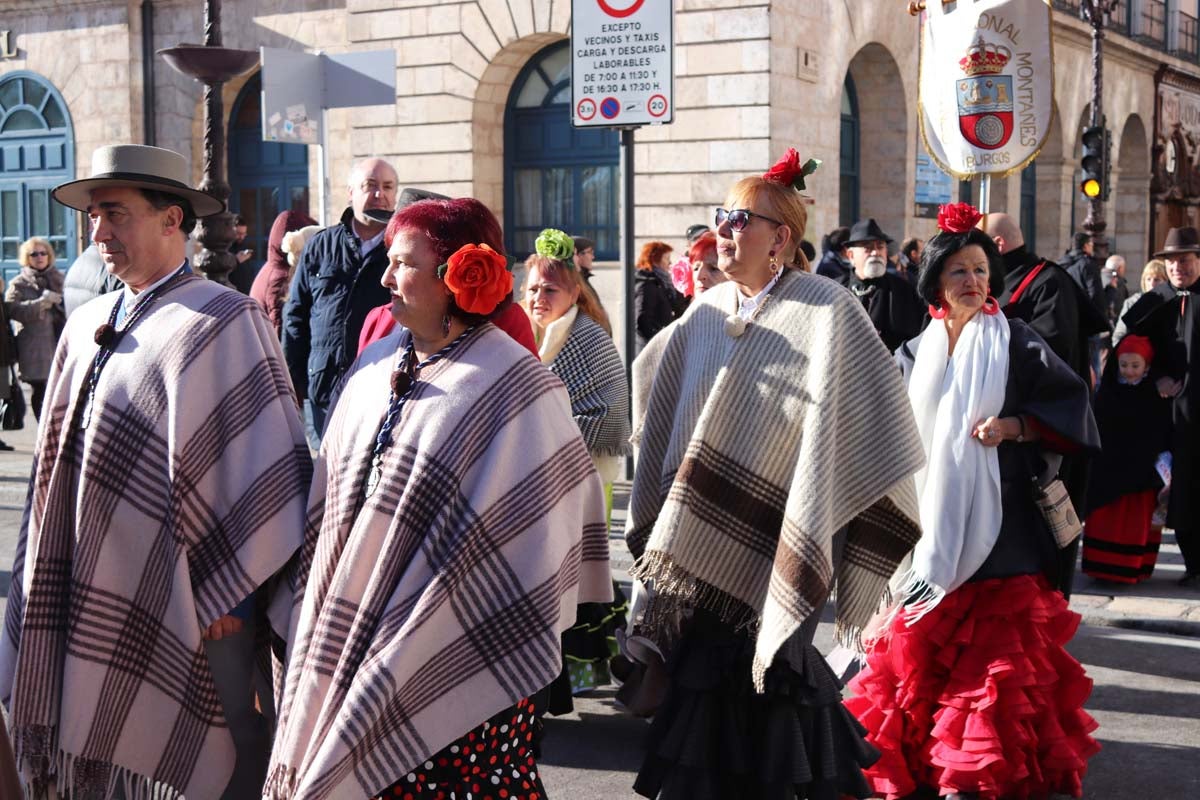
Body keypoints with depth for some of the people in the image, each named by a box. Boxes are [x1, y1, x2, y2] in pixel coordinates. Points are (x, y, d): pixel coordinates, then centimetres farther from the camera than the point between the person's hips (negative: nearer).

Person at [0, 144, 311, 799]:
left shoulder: (222, 322, -9)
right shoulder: (87, 326, 12)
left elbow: (258, 462, -12)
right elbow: (60, 458, 17)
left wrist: (227, 589, -13)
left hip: (182, 598, -6)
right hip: (96, 591, 7)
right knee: (98, 741, 13)